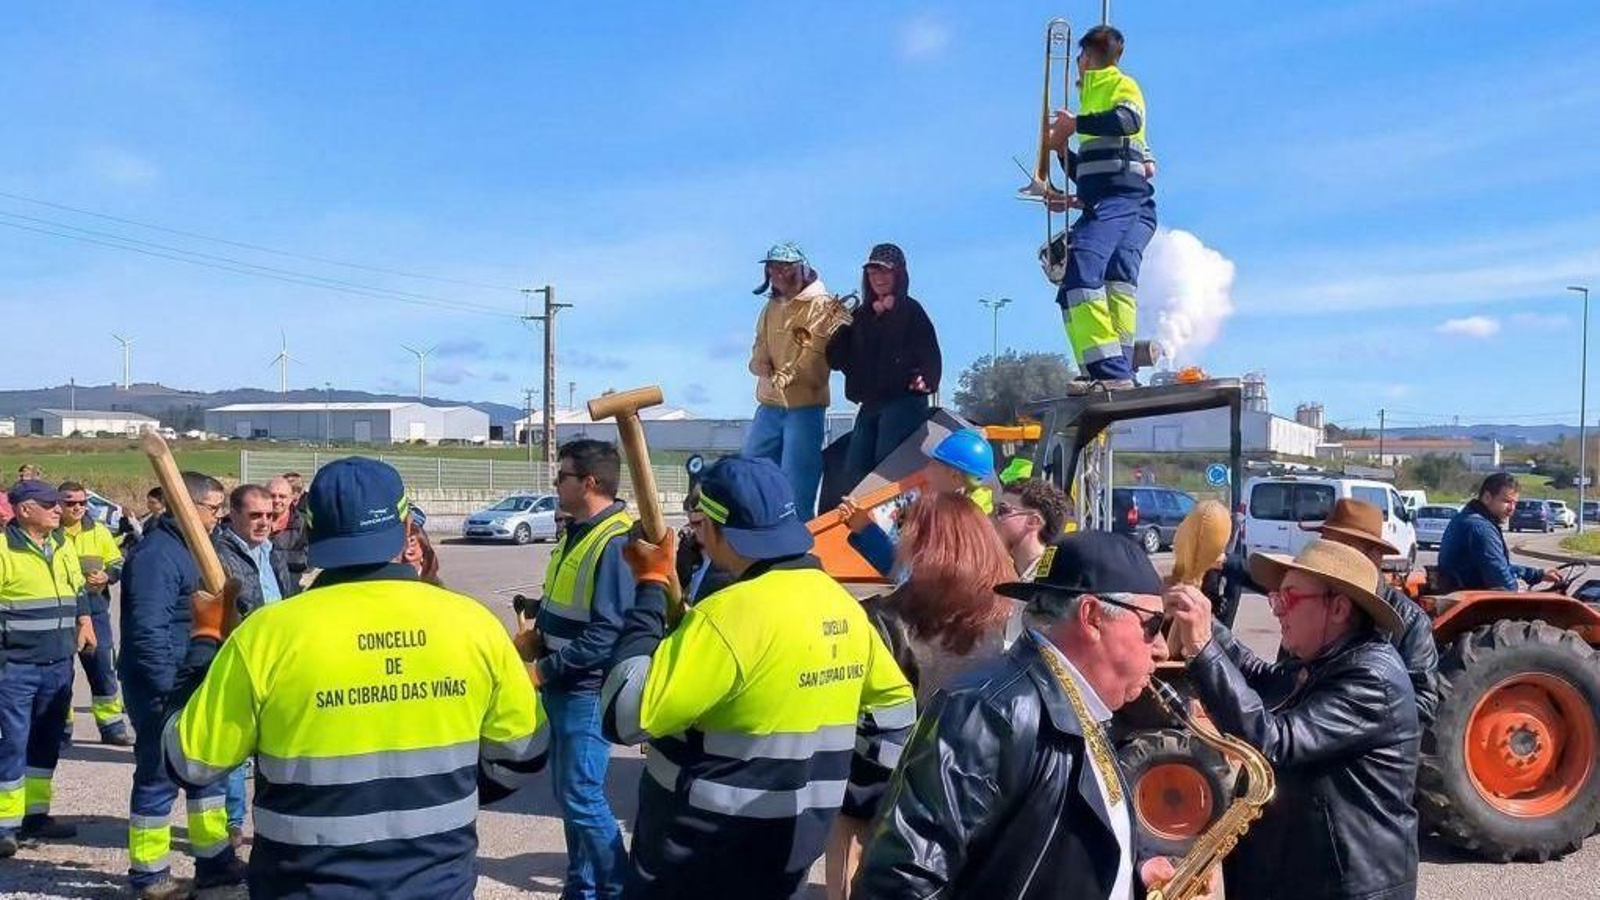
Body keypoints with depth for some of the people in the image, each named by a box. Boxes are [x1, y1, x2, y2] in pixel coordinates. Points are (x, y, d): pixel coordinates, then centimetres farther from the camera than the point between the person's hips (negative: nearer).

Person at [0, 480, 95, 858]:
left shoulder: (63, 547, 11)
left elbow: (78, 589, 25)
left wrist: (84, 622, 16)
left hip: (59, 664, 7)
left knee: (47, 741, 13)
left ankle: (36, 814, 23)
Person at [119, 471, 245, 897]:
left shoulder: (188, 547, 13)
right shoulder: (157, 554, -19)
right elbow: (148, 629, -25)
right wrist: (167, 688, -25)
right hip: (161, 687, -10)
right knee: (159, 778, 1)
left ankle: (215, 860, 26)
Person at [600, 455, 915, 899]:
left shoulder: (730, 613, -24)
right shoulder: (842, 606, 2)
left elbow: (625, 717, -24)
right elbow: (895, 706, 13)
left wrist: (650, 587, -17)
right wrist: (859, 801, 16)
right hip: (787, 852, 7)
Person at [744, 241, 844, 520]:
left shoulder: (822, 304, -7)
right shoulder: (772, 307, 17)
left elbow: (816, 354, -15)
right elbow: (759, 352, 15)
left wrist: (783, 378, -11)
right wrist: (765, 370, -6)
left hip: (805, 406, -7)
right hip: (769, 405, 7)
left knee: (797, 488, -6)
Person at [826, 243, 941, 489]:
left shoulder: (910, 311, 1)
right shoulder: (862, 314, 17)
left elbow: (929, 354, -7)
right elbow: (836, 358, 10)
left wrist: (925, 380, -27)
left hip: (903, 402, -7)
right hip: (870, 404, 7)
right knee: (855, 473, 3)